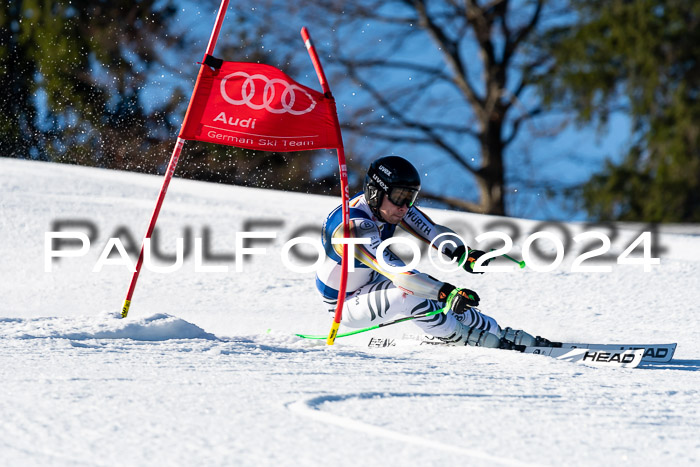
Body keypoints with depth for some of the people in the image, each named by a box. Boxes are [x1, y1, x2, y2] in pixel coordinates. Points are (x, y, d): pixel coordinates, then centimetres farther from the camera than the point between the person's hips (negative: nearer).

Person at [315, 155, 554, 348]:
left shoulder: (391, 203, -10)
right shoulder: (354, 226, -35)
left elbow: (434, 232, -12)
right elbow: (394, 271, -43)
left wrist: (465, 255, -32)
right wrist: (446, 293, -50)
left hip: (372, 284, 8)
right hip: (344, 303, -8)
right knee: (407, 294, -30)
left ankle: (500, 334, 3)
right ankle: (463, 338, -16)